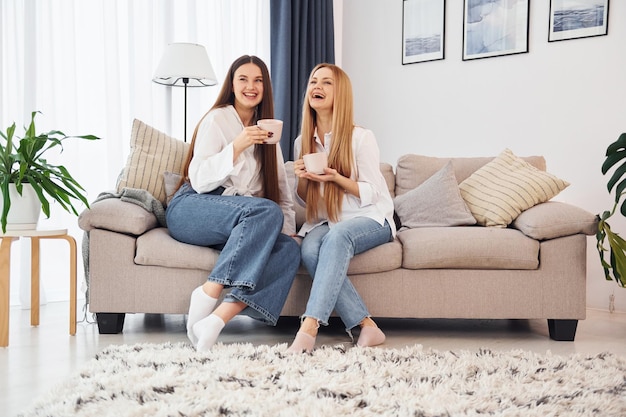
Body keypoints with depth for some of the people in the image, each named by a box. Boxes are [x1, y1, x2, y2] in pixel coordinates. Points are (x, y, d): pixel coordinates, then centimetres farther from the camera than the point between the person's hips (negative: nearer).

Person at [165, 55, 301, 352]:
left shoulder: (266, 130, 21)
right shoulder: (218, 119, 1)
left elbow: (280, 185, 20)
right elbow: (199, 181, -9)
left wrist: (288, 226, 4)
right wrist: (237, 146, -21)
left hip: (240, 221, 6)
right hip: (190, 210, -5)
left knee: (290, 249, -27)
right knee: (267, 211, -35)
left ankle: (216, 319, -40)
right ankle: (209, 292, -34)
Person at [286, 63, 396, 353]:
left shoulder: (361, 137, -7)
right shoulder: (302, 142, 8)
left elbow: (372, 194, -7)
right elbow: (303, 202, 14)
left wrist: (336, 178, -23)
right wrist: (302, 179, -9)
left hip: (370, 219, -4)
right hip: (323, 222, 4)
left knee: (338, 235, -38)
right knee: (309, 249, -31)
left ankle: (309, 328, -45)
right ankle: (366, 326, -28)